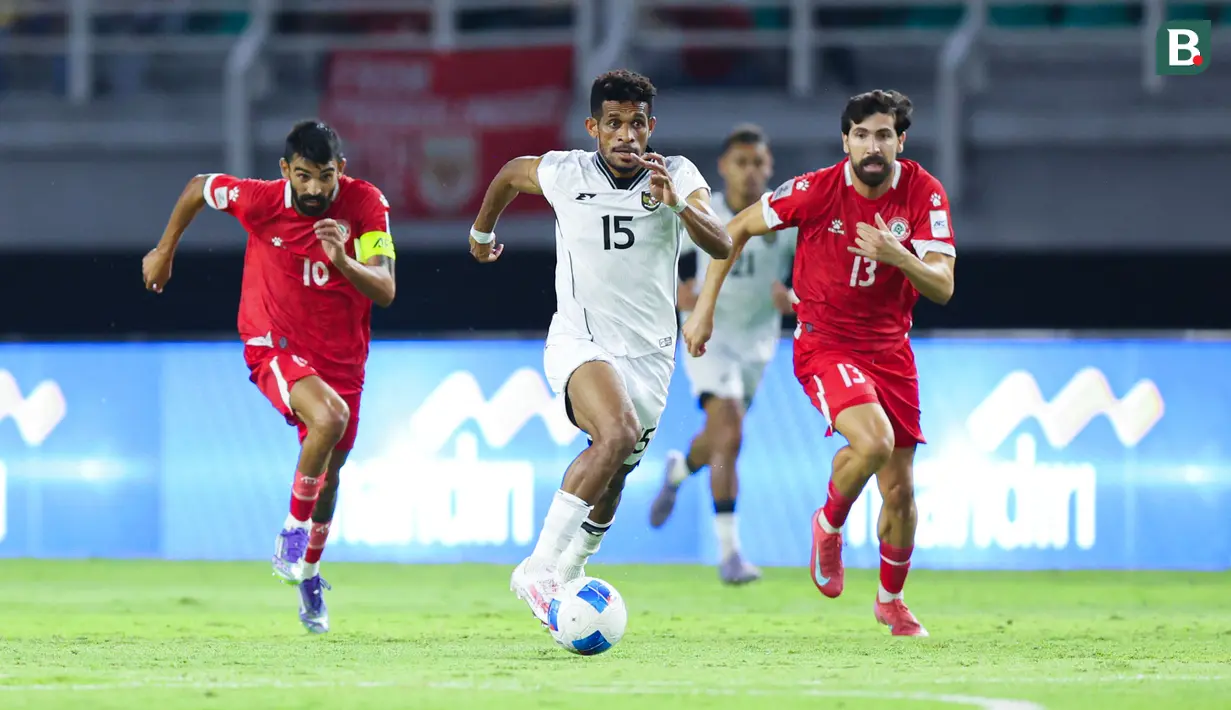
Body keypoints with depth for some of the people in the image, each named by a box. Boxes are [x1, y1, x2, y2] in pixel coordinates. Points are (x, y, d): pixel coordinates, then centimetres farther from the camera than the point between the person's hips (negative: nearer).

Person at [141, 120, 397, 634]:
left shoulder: (366, 205, -16)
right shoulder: (259, 200, -19)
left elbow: (385, 291, -22)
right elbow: (197, 187, 2)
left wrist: (343, 262, -42)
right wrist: (164, 252, 15)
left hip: (342, 355, 3)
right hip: (274, 346, -3)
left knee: (328, 469, 14)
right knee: (329, 417, -31)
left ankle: (308, 573, 39)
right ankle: (292, 534, -12)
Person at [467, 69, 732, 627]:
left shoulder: (678, 176, -7)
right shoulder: (564, 173, -7)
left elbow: (720, 246, -21)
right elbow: (511, 173, 15)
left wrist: (678, 204, -37)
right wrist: (481, 232, 29)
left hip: (650, 353, 3)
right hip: (580, 344, -3)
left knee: (610, 483, 13)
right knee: (619, 433, -31)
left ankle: (565, 581, 40)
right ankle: (538, 570, -28)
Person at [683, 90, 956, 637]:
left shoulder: (924, 193, -10)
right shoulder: (817, 191, -15)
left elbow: (942, 288, -15)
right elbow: (738, 229, -2)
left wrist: (898, 256, -35)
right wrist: (704, 308, -3)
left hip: (890, 349, 3)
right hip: (824, 345, -3)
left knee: (900, 490, 6)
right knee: (873, 442, -30)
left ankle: (891, 600, 31)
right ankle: (828, 526, 2)